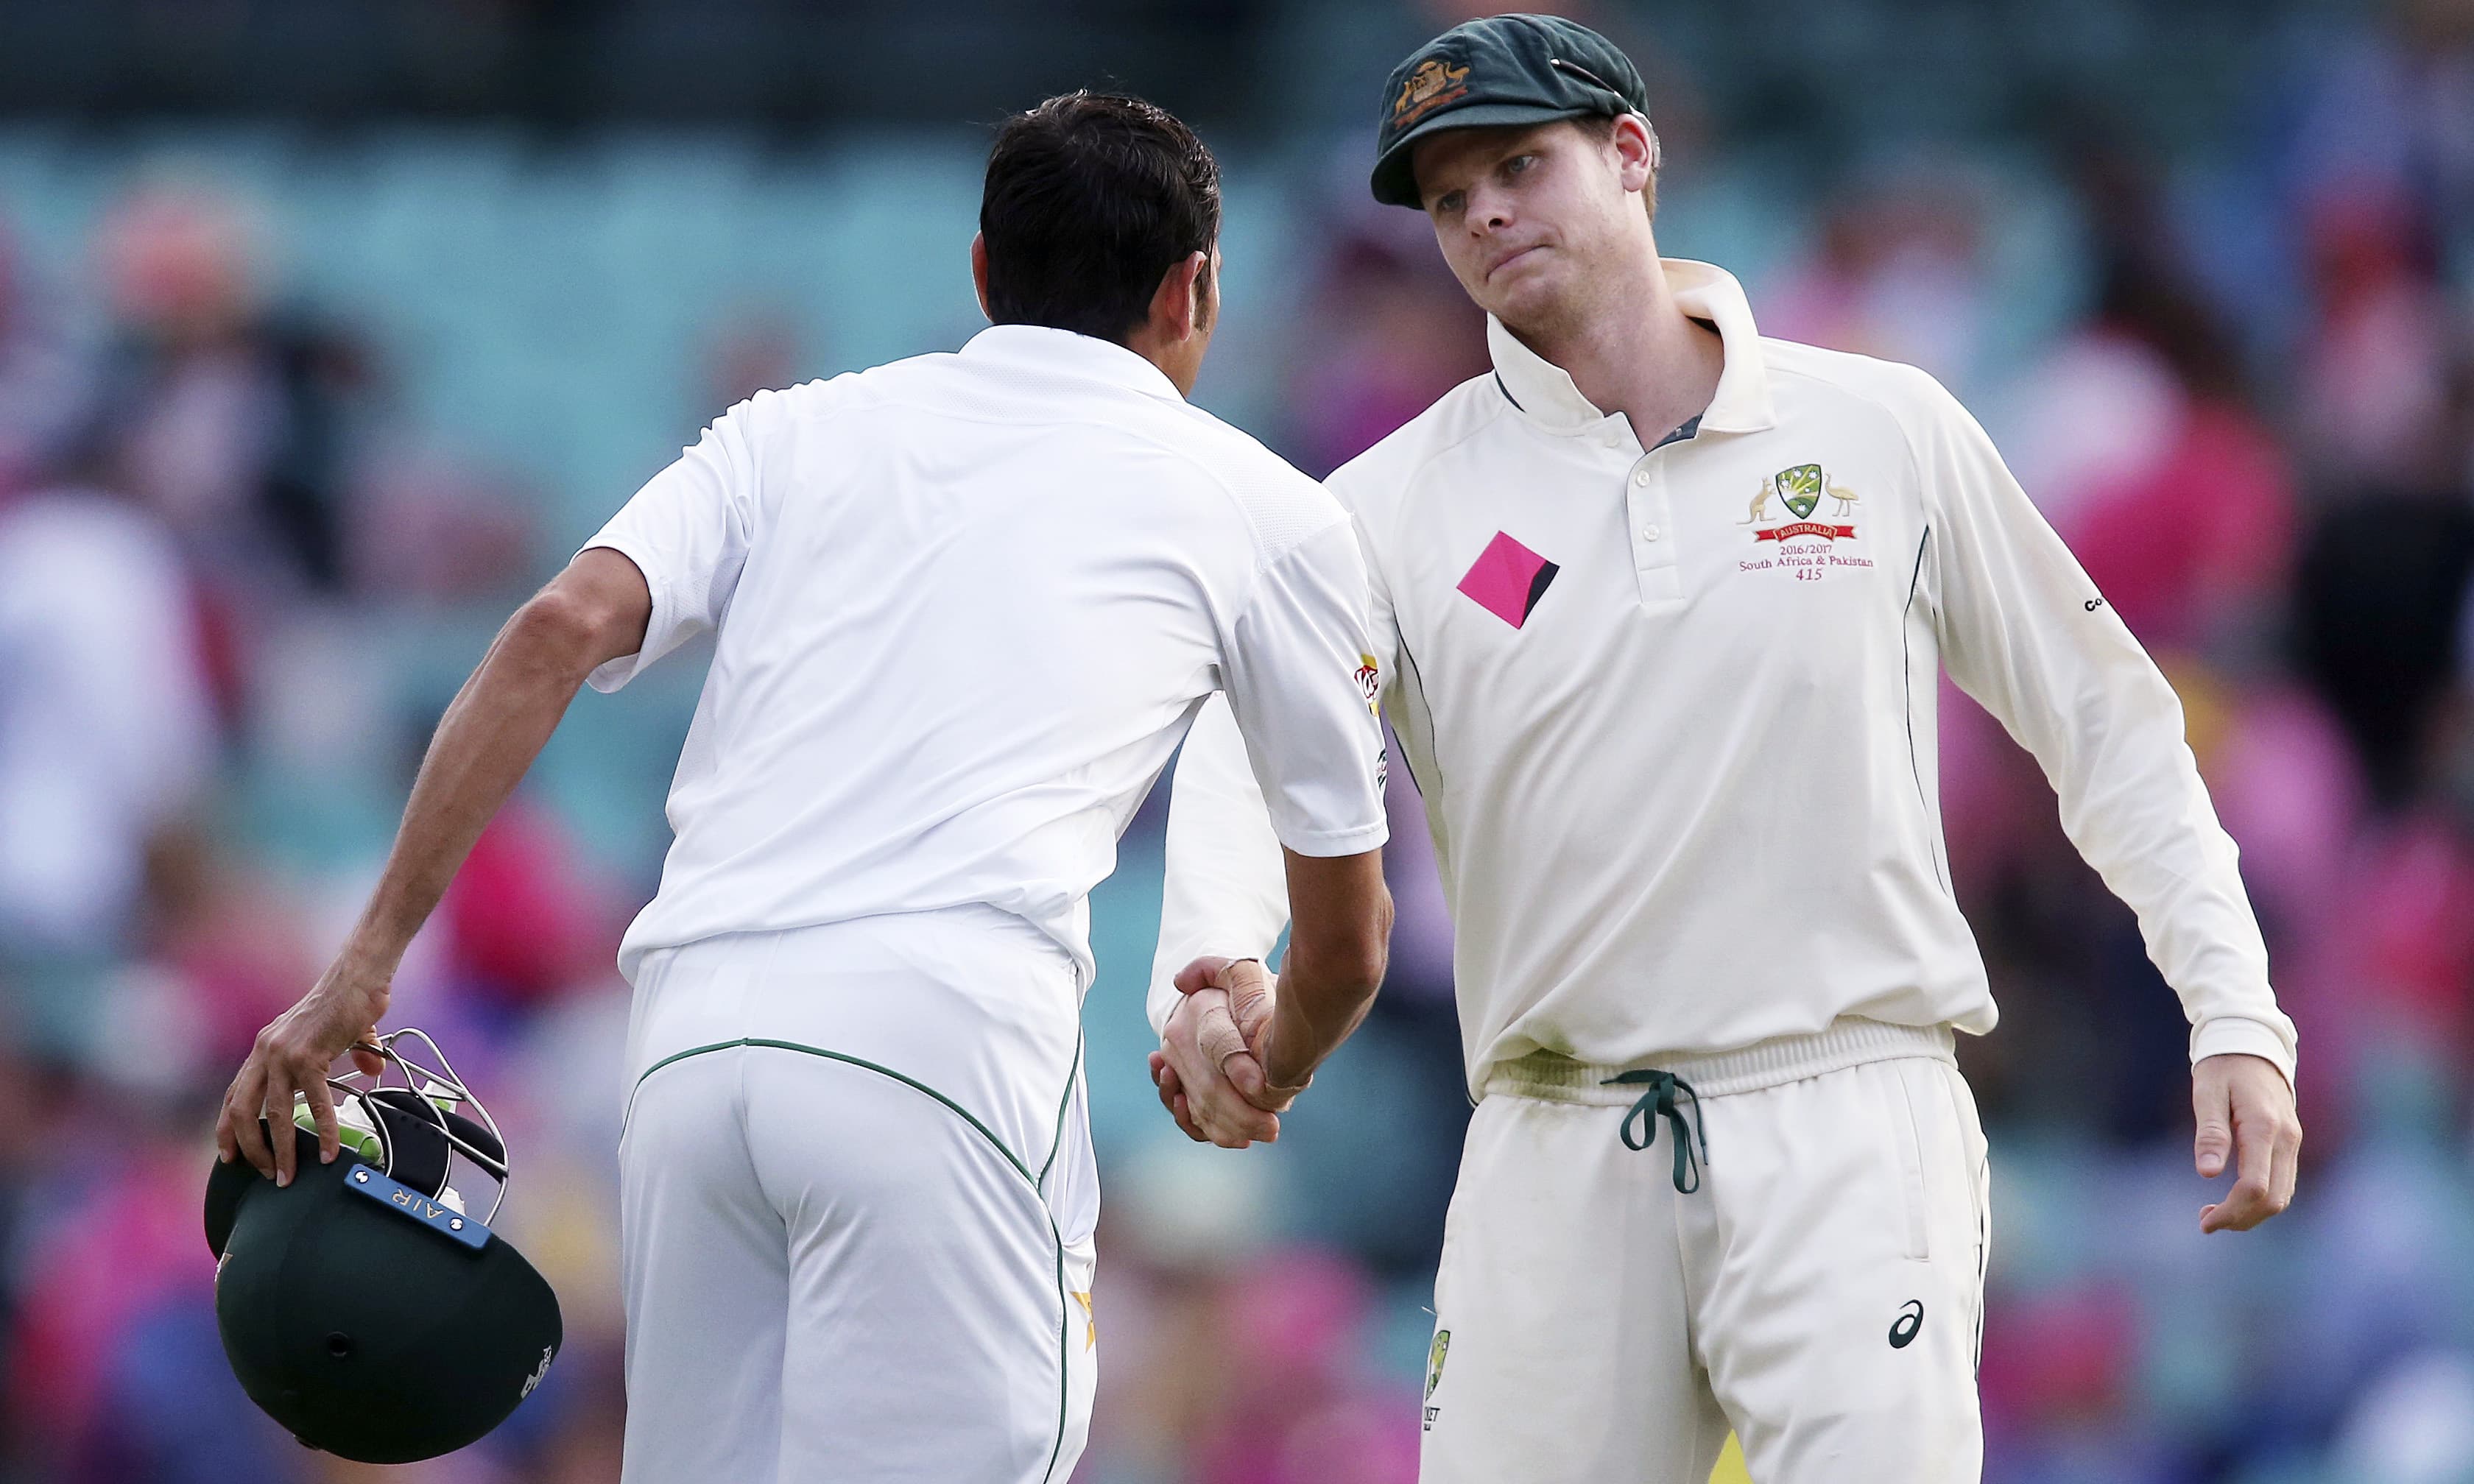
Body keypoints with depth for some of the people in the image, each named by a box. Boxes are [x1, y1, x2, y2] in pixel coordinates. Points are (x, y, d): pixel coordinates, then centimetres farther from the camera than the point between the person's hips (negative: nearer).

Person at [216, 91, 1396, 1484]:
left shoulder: (797, 431, 23)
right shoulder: (1267, 508, 18)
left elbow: (560, 633, 5)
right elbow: (1349, 932, 27)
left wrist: (367, 963, 4)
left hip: (691, 1037, 4)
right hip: (945, 1035, -4)